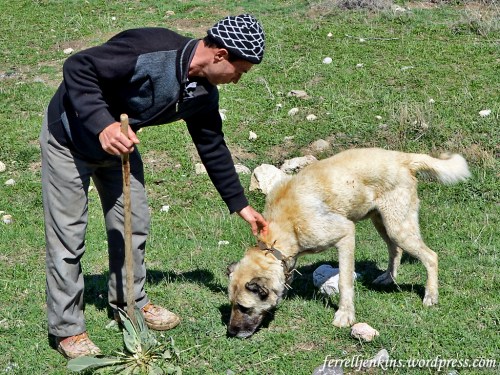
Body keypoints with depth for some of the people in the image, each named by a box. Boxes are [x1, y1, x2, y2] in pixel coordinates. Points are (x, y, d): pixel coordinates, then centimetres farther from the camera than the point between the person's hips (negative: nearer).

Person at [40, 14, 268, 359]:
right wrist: (102, 126, -46)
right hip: (69, 136, -7)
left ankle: (131, 302, 32)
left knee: (133, 224, 12)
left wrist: (241, 205, 8)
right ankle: (67, 328, 11)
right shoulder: (151, 49, -35)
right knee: (68, 236, -2)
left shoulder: (204, 94, -9)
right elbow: (78, 68, -34)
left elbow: (213, 147, 5)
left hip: (120, 143, 8)